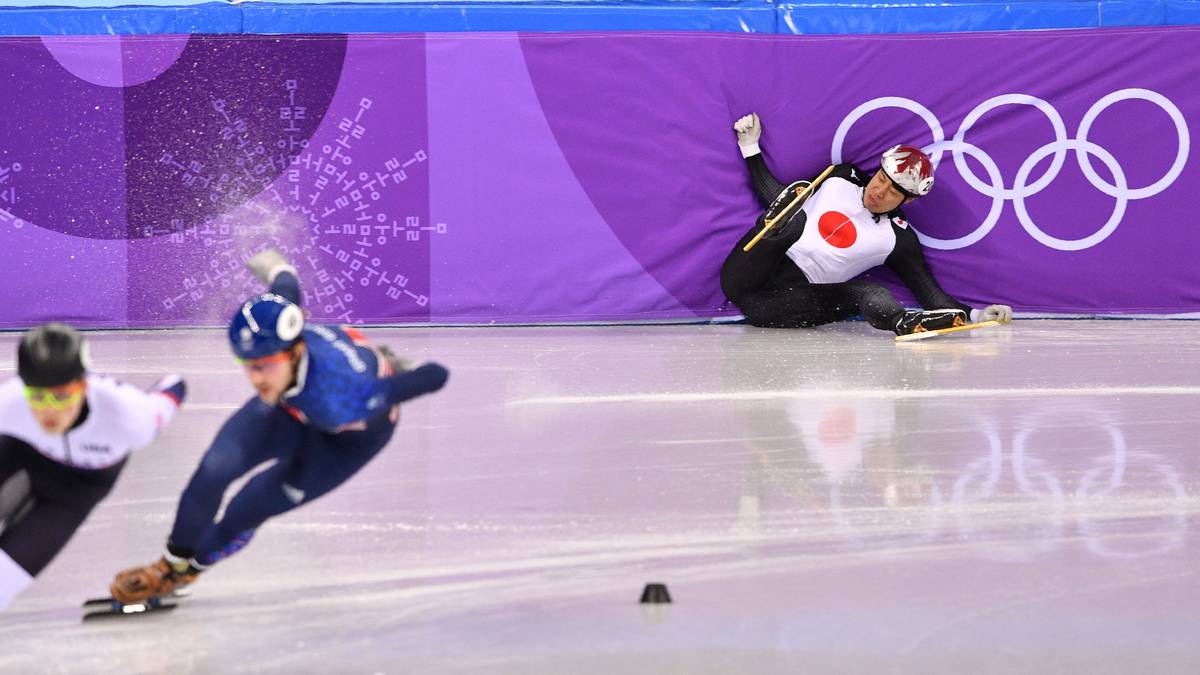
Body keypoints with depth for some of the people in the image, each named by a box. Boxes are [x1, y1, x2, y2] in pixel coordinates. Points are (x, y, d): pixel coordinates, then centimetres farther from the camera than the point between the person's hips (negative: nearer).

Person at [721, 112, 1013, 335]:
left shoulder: (899, 239, 4)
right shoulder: (840, 178, 11)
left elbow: (929, 292, 1)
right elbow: (776, 196, 21)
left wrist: (973, 315, -13)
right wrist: (750, 147, 19)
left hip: (796, 297, -2)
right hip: (747, 277, 2)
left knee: (868, 292, -30)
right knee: (792, 219, -27)